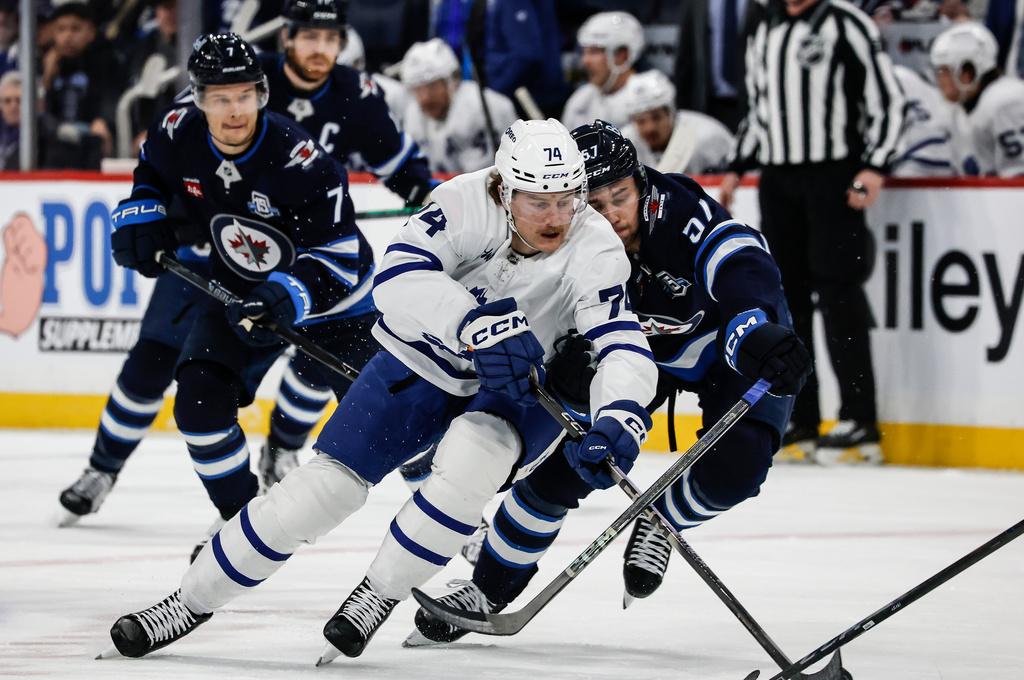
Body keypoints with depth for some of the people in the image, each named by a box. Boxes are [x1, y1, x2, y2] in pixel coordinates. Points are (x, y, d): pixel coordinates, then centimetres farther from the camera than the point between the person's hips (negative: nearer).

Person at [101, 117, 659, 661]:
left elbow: (624, 349, -31)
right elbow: (398, 278, -35)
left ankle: (377, 597, -13)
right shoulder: (467, 203, -24)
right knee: (329, 482, -8)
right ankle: (188, 604, 6)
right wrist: (479, 324, -47)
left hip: (520, 392, -1)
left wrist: (620, 415, -51)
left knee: (471, 459, -33)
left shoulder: (595, 250, -23)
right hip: (425, 364, 1)